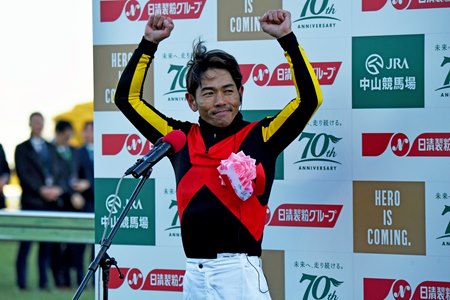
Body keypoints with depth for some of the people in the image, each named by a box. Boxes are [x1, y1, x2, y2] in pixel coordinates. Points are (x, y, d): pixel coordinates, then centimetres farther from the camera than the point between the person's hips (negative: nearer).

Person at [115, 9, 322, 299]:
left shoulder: (260, 136, 2)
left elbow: (310, 98, -7)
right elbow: (128, 97, 19)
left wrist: (286, 38, -7)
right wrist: (149, 43, 14)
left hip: (239, 272, -4)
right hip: (193, 275, 4)